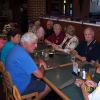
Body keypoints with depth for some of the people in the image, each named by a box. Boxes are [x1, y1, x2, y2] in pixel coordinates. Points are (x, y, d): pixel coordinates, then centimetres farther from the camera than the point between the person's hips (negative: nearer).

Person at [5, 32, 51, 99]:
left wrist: (39, 61, -3)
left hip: (14, 82, 9)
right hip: (20, 88, -9)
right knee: (48, 86, 2)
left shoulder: (17, 48, -3)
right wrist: (42, 66, -7)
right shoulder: (23, 56, -32)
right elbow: (40, 75, -29)